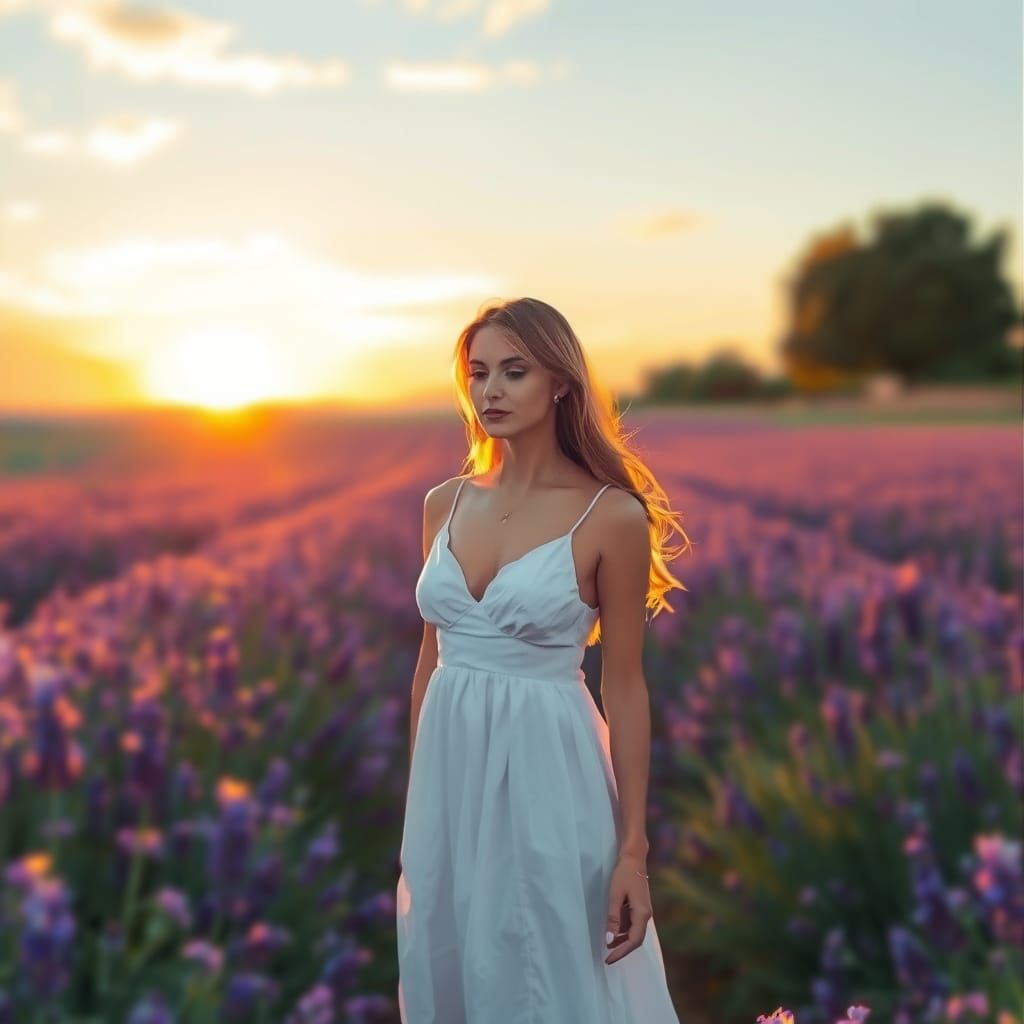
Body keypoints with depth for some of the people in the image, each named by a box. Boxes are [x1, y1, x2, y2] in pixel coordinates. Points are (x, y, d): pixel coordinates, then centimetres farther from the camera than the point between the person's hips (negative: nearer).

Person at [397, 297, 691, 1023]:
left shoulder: (611, 516, -9)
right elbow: (432, 655, 12)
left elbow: (624, 685, -7)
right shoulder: (445, 504, 5)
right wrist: (415, 795, 14)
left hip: (546, 775, -5)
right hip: (452, 773, 5)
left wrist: (634, 850, -8)